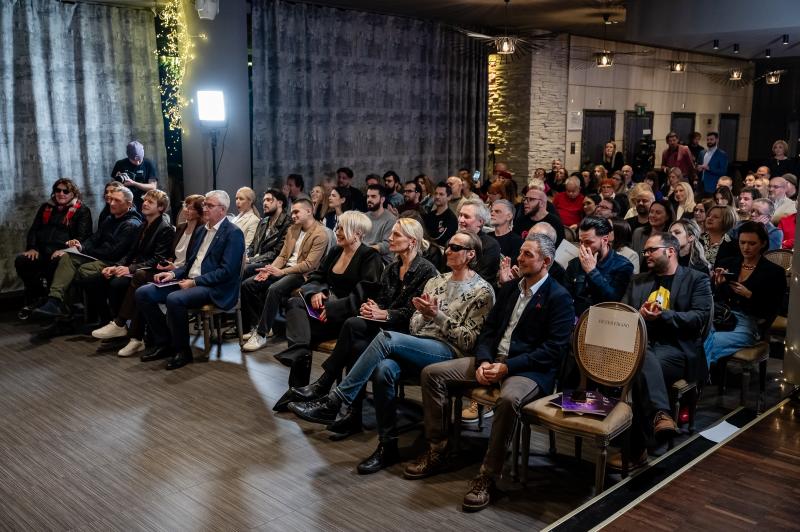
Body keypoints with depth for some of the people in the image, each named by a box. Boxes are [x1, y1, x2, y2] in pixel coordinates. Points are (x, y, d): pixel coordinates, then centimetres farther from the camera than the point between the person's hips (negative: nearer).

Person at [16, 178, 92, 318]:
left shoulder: (82, 211, 7)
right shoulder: (46, 207, 23)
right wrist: (32, 248, -1)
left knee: (57, 264, -38)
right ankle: (35, 297, -4)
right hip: (41, 251, 5)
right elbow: (33, 229, 19)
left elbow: (82, 236, -4)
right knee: (21, 261, -25)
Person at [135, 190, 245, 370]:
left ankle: (182, 350, -13)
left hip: (215, 288, -8)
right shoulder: (202, 230, 18)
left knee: (174, 299, -34)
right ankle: (164, 343, 5)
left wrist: (195, 281, -19)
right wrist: (173, 273, 3)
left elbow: (227, 271, -17)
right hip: (189, 281, 9)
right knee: (143, 293, -5)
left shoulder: (234, 233, -8)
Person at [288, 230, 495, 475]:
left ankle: (336, 402, -26)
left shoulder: (482, 291, 3)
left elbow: (468, 341, -4)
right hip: (418, 347, 5)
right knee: (383, 369, -30)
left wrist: (437, 314, -13)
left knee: (386, 338, -30)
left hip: (448, 353, -5)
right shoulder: (436, 281, 21)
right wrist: (425, 314, -5)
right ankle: (388, 445, -18)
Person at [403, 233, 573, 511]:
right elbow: (488, 330, 14)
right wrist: (483, 361, -7)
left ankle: (488, 476, -24)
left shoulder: (558, 297, -6)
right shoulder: (509, 289, 15)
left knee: (508, 399, -40)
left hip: (529, 370, -7)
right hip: (493, 360, 7)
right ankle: (437, 452, 1)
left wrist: (507, 367, -20)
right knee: (432, 373, -6)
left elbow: (554, 349, -14)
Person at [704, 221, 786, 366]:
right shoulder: (726, 264, 16)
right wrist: (717, 285, -6)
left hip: (747, 323, -3)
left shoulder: (774, 272, 5)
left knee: (713, 342, -33)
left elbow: (770, 312, 0)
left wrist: (749, 295, -14)